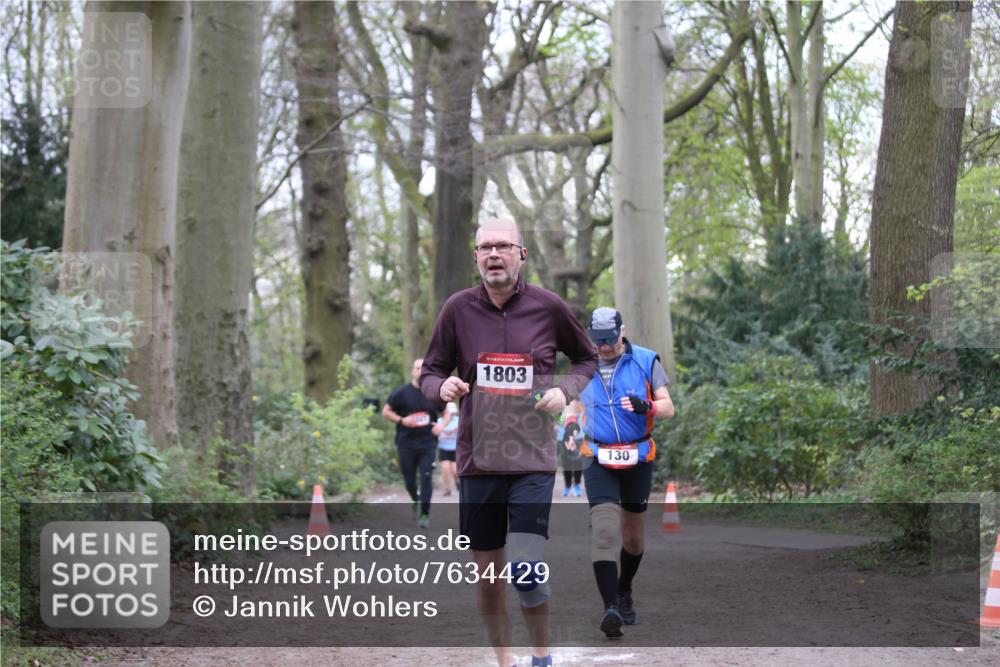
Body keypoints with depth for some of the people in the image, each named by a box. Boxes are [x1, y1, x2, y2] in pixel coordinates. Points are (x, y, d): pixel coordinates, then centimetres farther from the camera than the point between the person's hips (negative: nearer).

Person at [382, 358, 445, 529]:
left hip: (428, 443, 0)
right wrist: (402, 420, -13)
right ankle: (416, 501, 38)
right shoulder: (401, 393, -2)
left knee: (427, 478, -10)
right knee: (409, 479, 7)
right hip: (406, 443, 0)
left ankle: (425, 513, -4)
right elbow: (386, 411, 3)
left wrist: (441, 425, -1)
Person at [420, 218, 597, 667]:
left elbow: (587, 358, 14)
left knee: (526, 572, -14)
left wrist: (566, 390, -5)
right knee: (488, 574, 9)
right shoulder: (459, 308, 0)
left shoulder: (548, 307, -2)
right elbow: (430, 374, 9)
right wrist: (443, 387, -14)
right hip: (477, 461, 2)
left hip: (533, 462, -2)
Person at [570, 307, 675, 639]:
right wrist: (571, 424, 2)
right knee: (604, 530, -18)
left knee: (632, 534, 12)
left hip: (638, 461, 1)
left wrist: (647, 407, -26)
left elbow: (668, 407, -6)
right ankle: (610, 609, -25)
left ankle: (624, 593, 37)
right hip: (599, 460, 0)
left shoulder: (646, 361, -3)